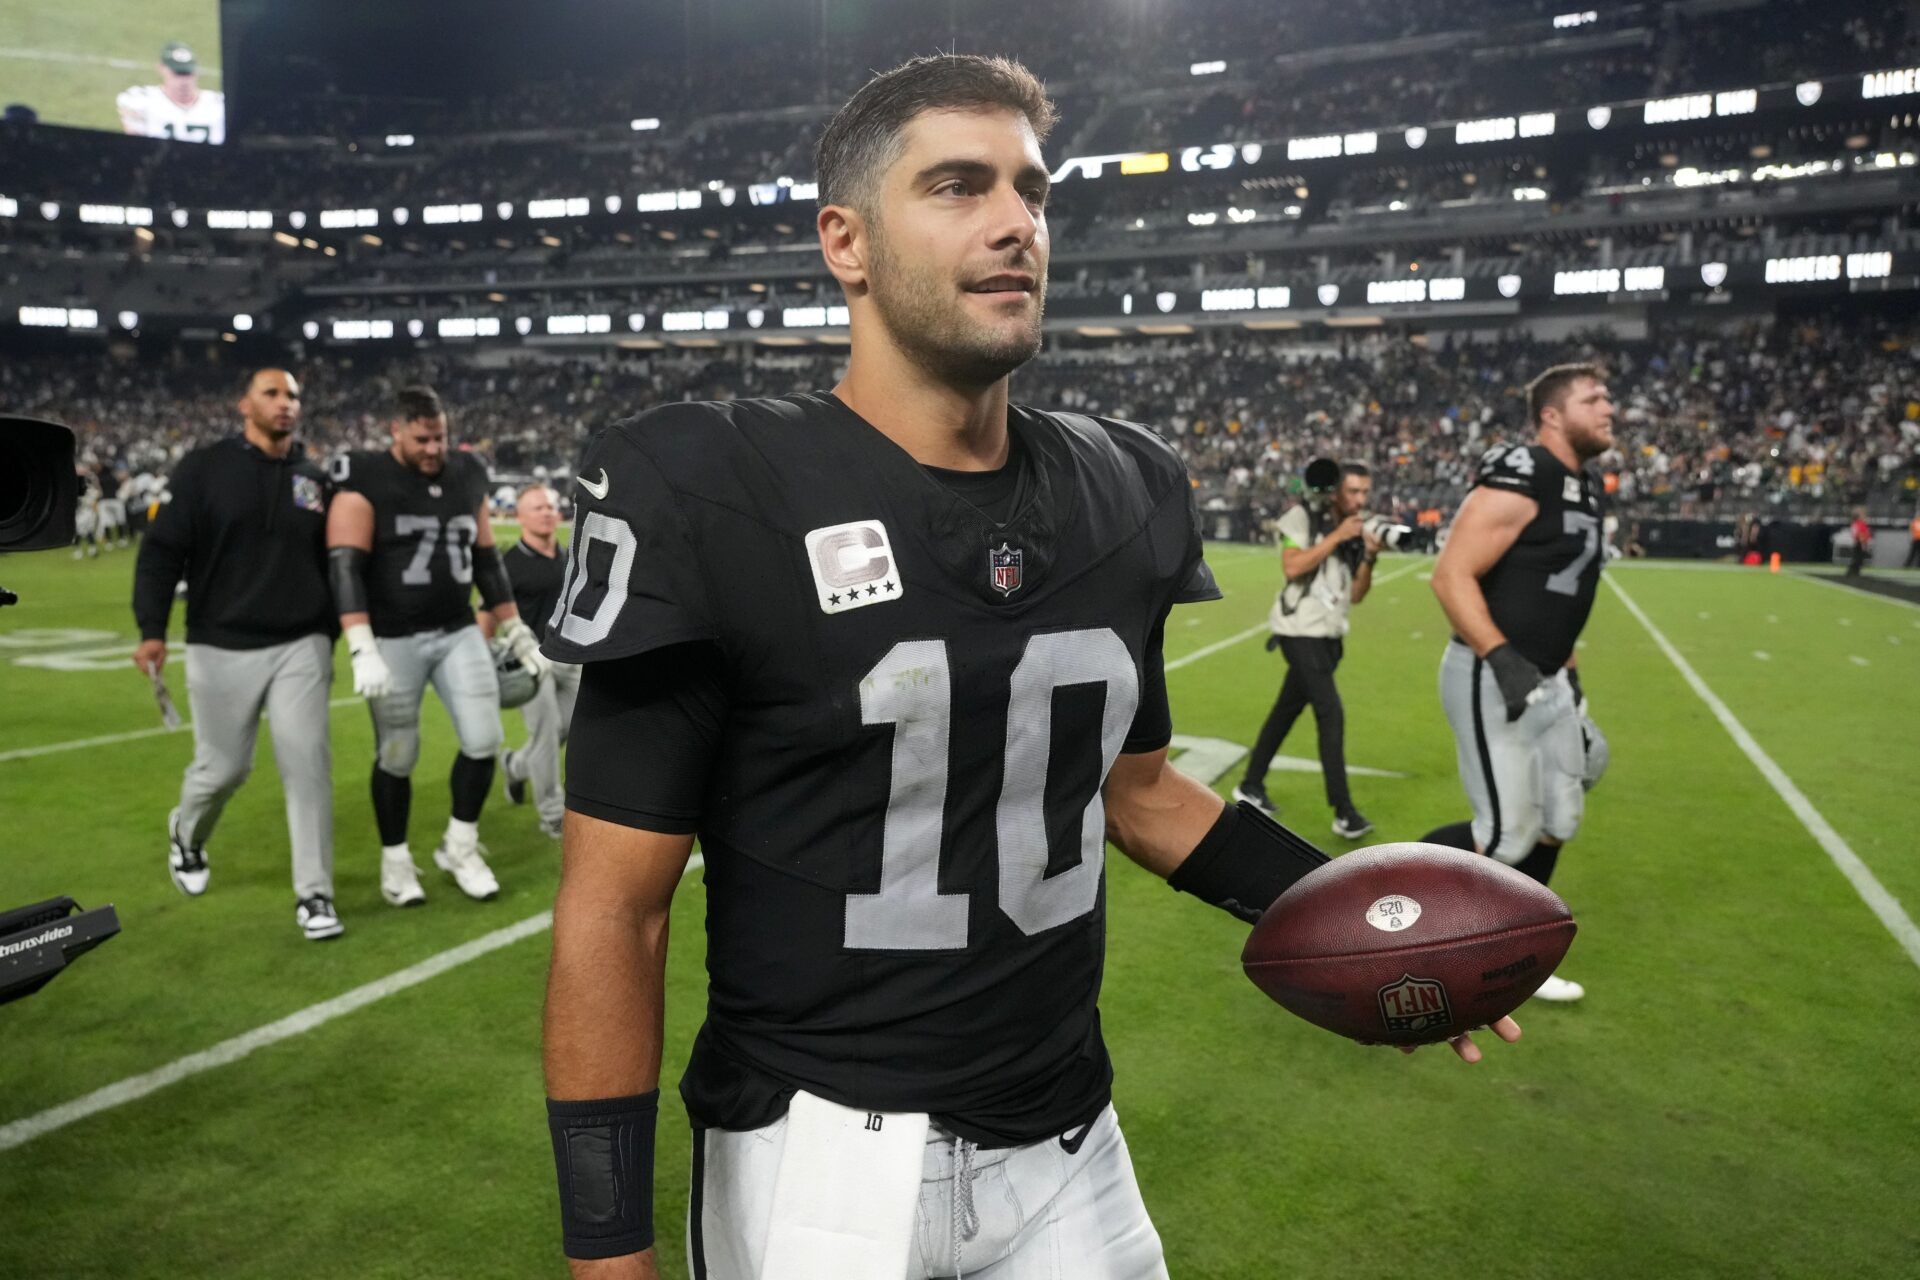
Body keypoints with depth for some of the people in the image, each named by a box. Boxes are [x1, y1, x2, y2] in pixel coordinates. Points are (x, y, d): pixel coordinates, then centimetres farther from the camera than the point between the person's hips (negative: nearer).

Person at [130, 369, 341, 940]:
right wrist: (152, 629, -14)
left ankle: (314, 893, 2)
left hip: (301, 647, 2)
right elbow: (162, 550, -5)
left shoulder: (315, 478, 7)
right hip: (222, 649, -2)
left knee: (308, 761, -7)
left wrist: (329, 641, 16)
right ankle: (186, 835, 43)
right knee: (223, 768, 8)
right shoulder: (204, 468, -3)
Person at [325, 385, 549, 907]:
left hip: (459, 633, 5)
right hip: (394, 640, -4)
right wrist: (362, 651, -28)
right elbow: (346, 569, -18)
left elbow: (486, 562, 13)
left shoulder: (467, 477, 6)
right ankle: (395, 859, 24)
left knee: (483, 740, 0)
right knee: (397, 756, 4)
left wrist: (517, 633, 12)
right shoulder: (365, 484, -10)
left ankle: (459, 847, 21)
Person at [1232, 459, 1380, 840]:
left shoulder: (1358, 529, 10)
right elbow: (1292, 567, -21)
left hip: (1330, 634, 7)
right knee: (1331, 713, -12)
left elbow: (1356, 595, 9)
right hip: (1301, 630, -7)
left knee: (1287, 710, 15)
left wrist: (1368, 558, -7)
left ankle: (1250, 786, 29)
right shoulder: (1304, 516, -8)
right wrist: (1336, 537, -19)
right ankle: (1344, 811, -7)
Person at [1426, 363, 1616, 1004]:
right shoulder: (1519, 479, -18)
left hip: (1544, 681, 10)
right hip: (1491, 680, -10)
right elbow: (1451, 575, -24)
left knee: (1557, 824, 14)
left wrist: (1568, 674, 21)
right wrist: (1504, 662, -30)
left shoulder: (1585, 487, 12)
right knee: (1508, 838, -8)